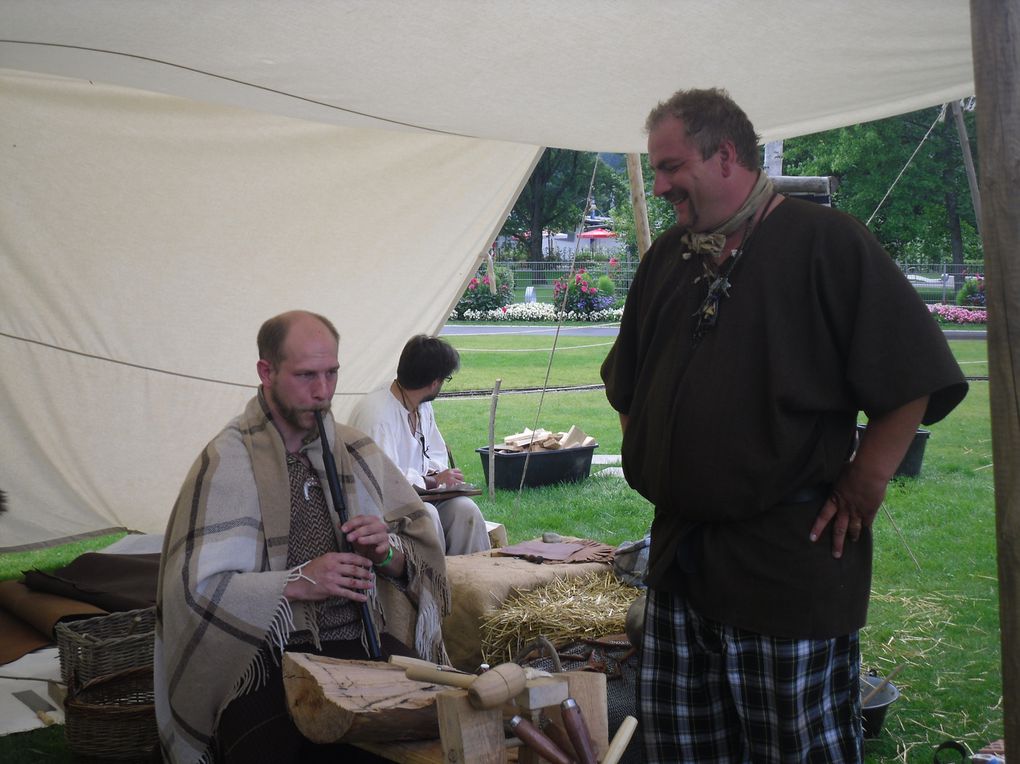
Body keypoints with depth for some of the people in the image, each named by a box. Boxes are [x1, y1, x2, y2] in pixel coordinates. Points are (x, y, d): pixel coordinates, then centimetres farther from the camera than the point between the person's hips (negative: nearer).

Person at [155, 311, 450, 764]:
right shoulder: (227, 462, -1)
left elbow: (425, 551, 15)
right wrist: (297, 583, -16)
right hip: (266, 657, -3)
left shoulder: (356, 451, 12)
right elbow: (194, 586, -9)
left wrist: (390, 552, -6)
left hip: (366, 643, 4)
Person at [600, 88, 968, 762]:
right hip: (680, 552, 7)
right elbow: (629, 390, 25)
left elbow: (914, 377, -11)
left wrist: (863, 486, -9)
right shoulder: (667, 260, 13)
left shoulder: (825, 242, -8)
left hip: (789, 554, -6)